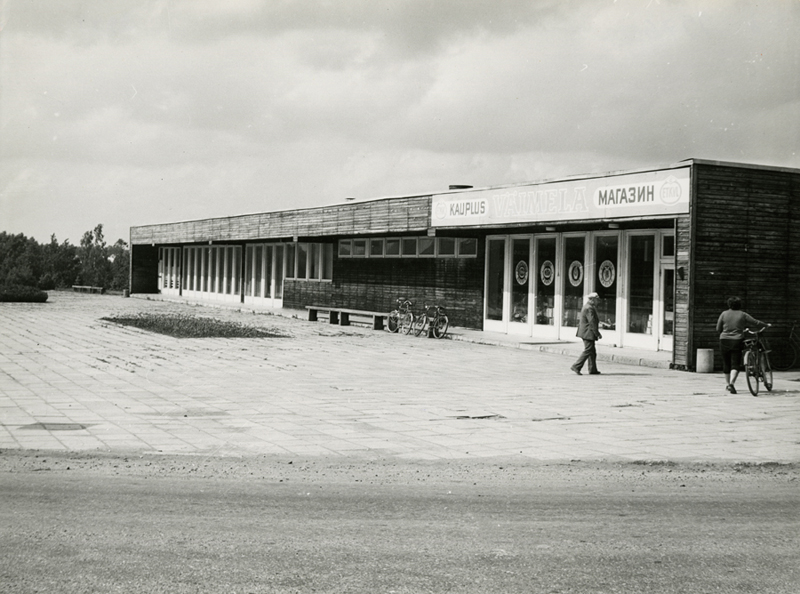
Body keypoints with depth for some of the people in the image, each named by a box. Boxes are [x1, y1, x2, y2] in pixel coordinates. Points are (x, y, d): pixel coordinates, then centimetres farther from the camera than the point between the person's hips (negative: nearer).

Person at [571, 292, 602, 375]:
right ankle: (576, 367, -8)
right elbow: (592, 322, -21)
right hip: (588, 333, -11)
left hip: (586, 333, 11)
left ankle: (593, 370, 15)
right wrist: (598, 333, -18)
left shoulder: (586, 307, 16)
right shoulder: (589, 308, -17)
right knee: (588, 351, -8)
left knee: (592, 352, 13)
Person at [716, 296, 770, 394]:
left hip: (724, 341, 2)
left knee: (726, 363, 15)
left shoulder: (724, 314, 2)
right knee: (735, 364, -2)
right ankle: (731, 383, -22)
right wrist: (766, 325, 23)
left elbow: (718, 329, 5)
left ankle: (727, 383, 28)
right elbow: (756, 323, 6)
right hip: (737, 341, -2)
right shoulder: (743, 315, 1)